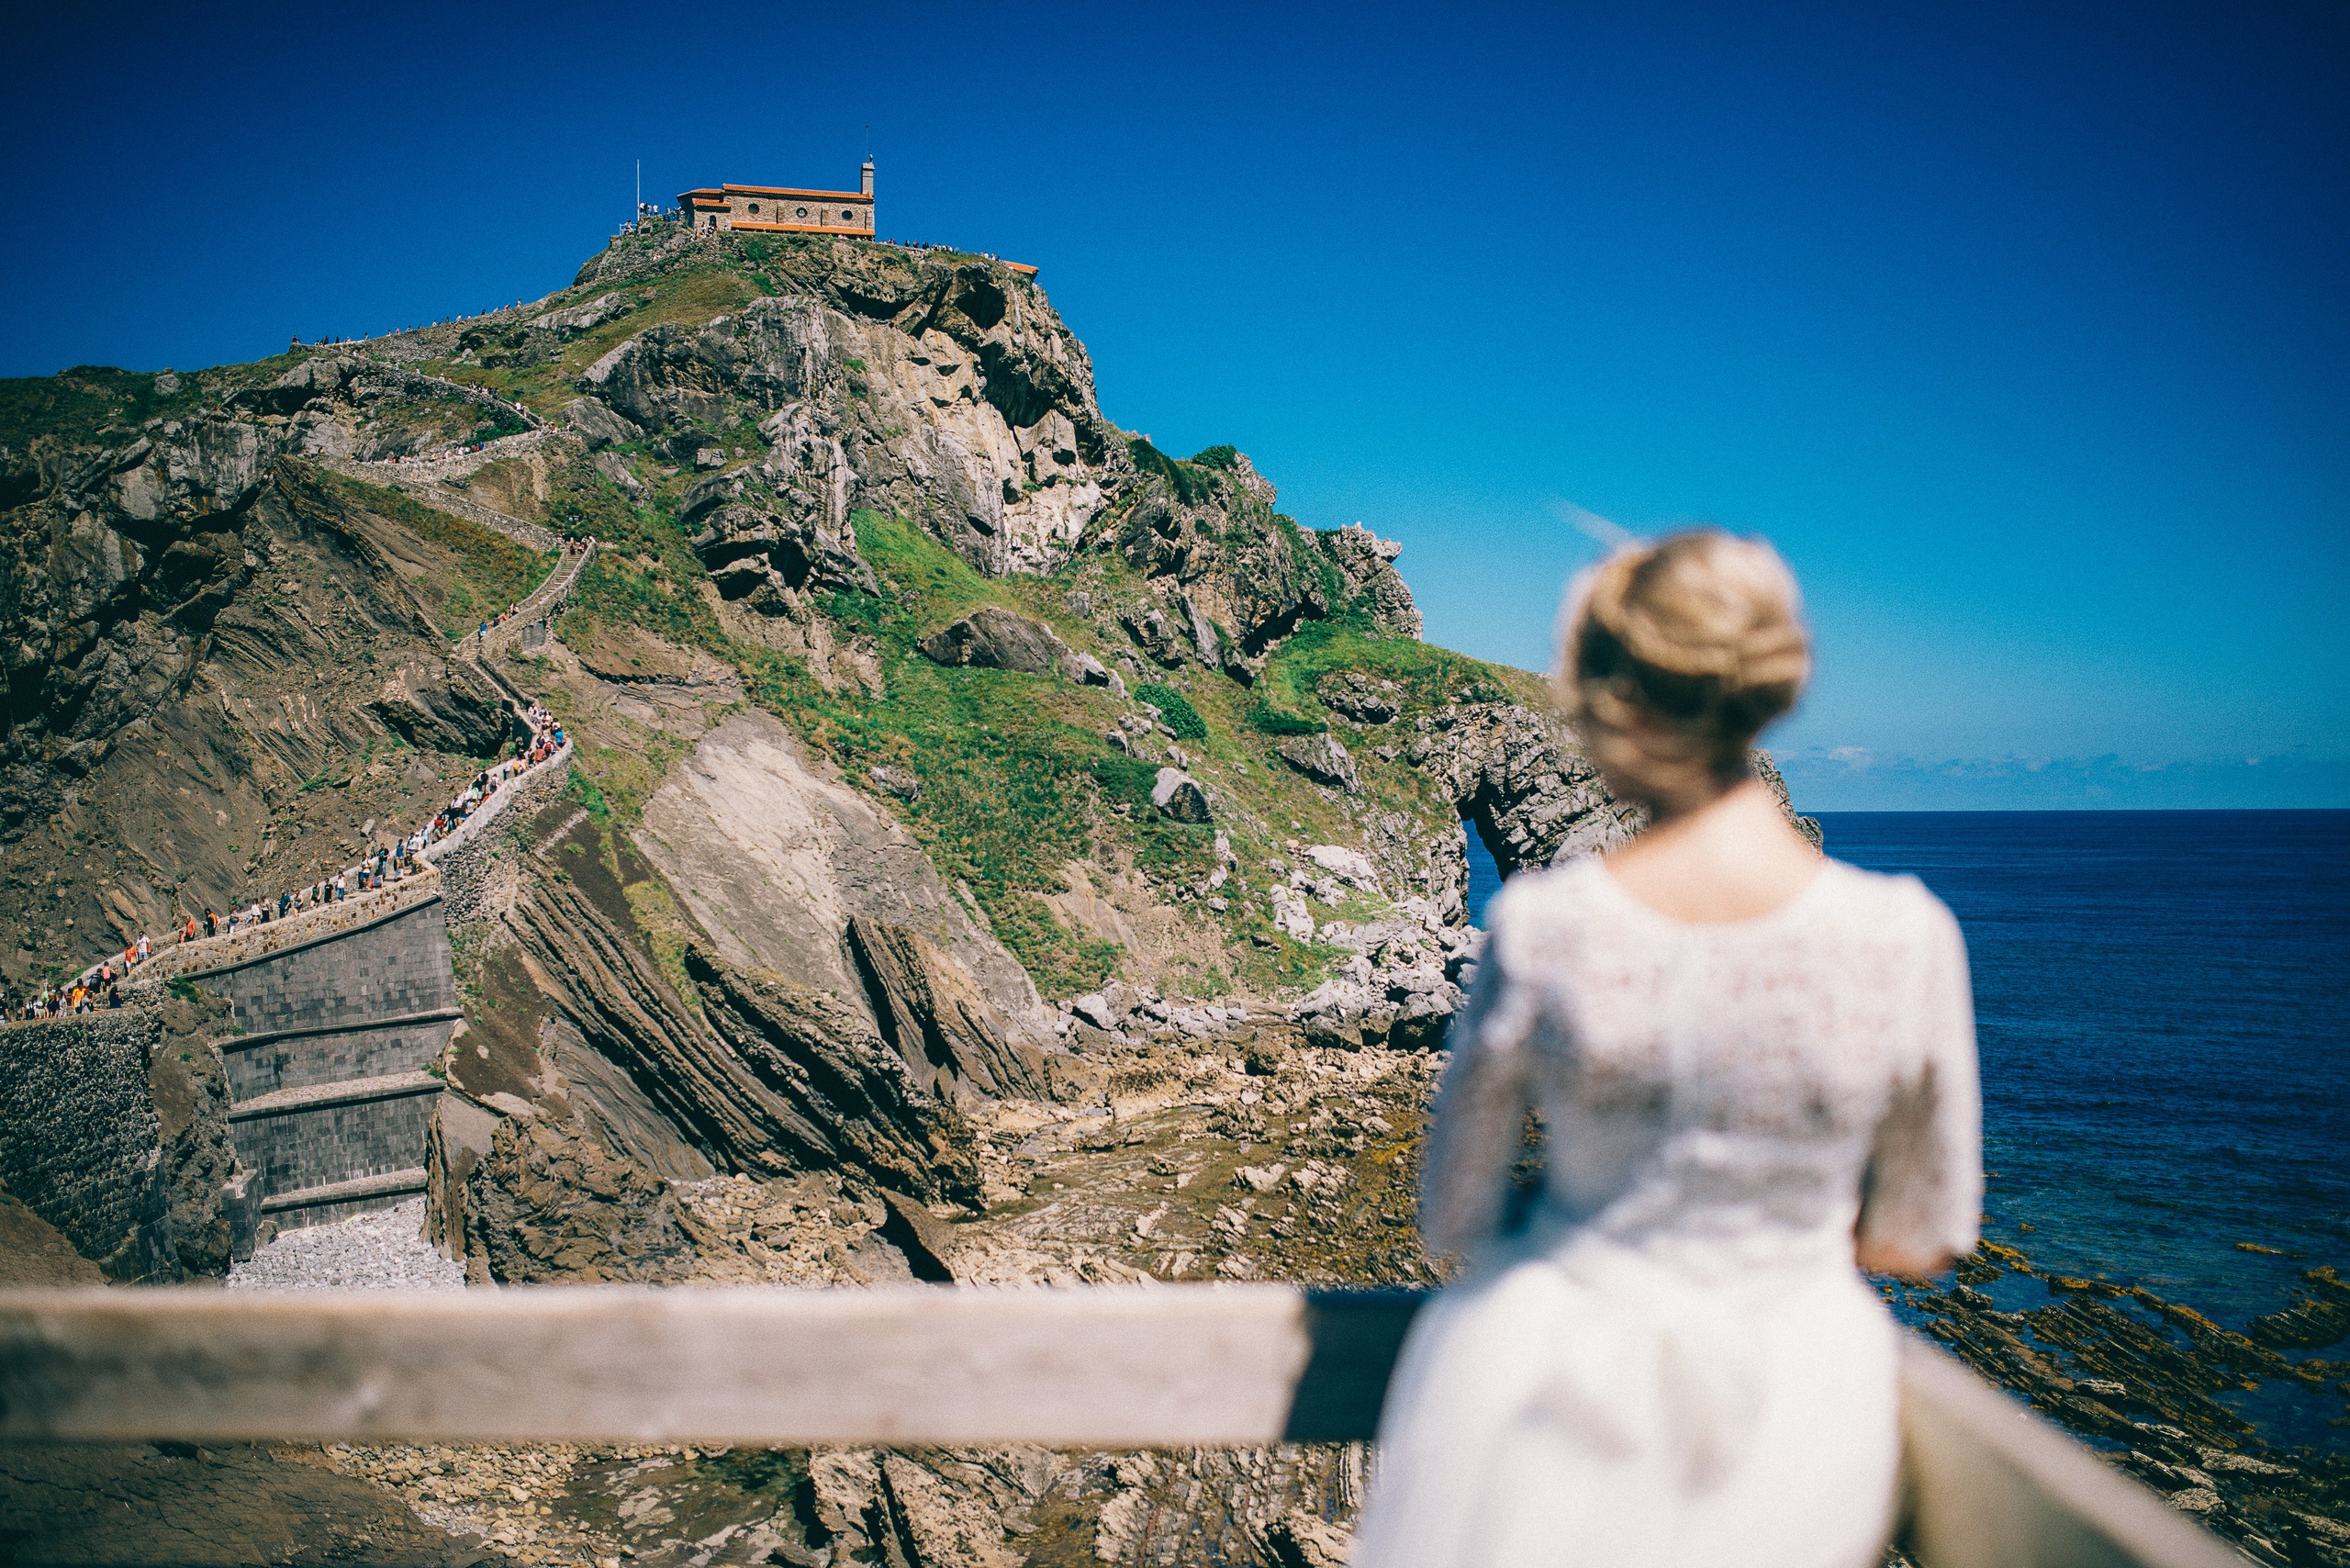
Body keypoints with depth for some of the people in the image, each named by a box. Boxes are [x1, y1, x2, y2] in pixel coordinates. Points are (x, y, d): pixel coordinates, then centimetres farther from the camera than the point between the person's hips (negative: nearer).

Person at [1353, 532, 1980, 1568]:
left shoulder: (1538, 928, -20)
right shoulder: (1907, 939, -18)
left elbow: (1453, 1223, -7)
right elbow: (1921, 1238, -3)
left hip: (1556, 1404, -1)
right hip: (1790, 1425, 2)